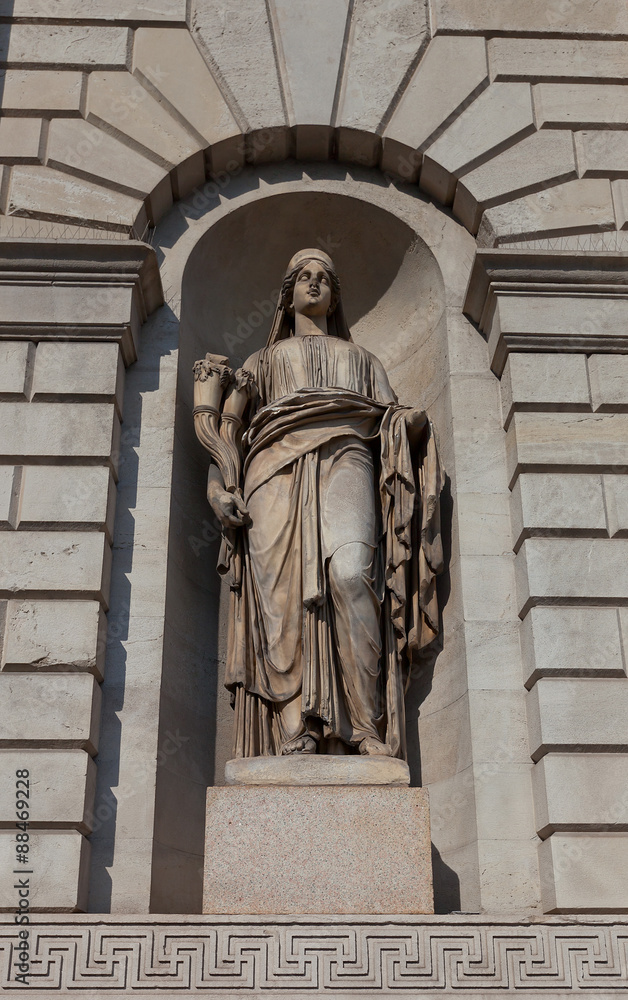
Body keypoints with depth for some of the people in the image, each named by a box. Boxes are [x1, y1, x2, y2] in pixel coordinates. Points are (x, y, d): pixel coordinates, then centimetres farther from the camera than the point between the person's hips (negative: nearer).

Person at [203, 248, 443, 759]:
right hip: (276, 461, 1)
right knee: (281, 593, -22)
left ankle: (369, 732, -31)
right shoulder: (262, 362, 33)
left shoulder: (363, 359, 35)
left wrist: (415, 421, -4)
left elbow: (396, 424, 21)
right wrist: (217, 487, 1)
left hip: (344, 456, -1)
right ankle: (296, 736, -28)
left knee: (351, 573, -29)